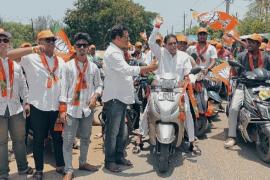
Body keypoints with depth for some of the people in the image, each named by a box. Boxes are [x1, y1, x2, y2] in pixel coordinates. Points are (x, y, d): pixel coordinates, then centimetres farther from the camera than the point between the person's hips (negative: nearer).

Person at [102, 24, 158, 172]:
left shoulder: (118, 52, 19)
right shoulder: (112, 53, -15)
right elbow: (127, 69, -26)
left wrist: (143, 70, 14)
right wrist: (148, 68, -21)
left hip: (121, 97, 11)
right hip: (114, 98, -10)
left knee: (121, 131, 16)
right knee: (112, 131, -4)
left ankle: (119, 156, 27)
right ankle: (109, 161, 5)